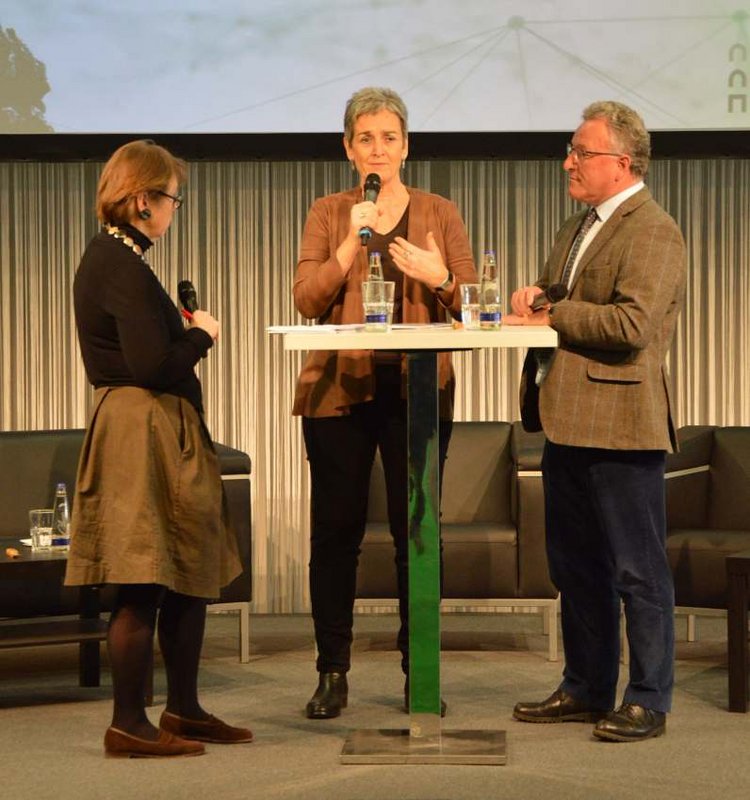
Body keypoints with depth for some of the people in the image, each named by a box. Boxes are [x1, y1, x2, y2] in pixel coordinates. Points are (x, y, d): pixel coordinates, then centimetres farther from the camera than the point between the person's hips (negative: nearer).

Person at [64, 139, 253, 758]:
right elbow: (153, 366, -21)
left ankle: (184, 709, 23)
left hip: (160, 433, 11)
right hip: (144, 434, -11)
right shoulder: (123, 266, -16)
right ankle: (129, 724, 1)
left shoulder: (107, 258, 17)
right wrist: (202, 336, -6)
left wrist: (188, 336, 11)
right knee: (144, 585, -5)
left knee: (191, 574, 15)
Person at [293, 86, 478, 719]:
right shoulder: (328, 215, 9)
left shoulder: (440, 214, 9)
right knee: (335, 531, 0)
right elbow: (307, 299, -4)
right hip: (338, 390, 0)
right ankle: (332, 673, 9)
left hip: (418, 391, 0)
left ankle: (418, 670, 11)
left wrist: (439, 277, -15)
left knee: (416, 533, 0)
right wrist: (352, 243, -15)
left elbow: (472, 304, 4)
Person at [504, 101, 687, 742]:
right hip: (569, 422, 10)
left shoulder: (653, 231, -12)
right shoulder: (579, 228, 18)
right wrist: (533, 301, 0)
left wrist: (550, 317, -14)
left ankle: (648, 702, 9)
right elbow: (557, 304, 23)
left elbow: (632, 323, -23)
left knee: (637, 569, 0)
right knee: (575, 565, 16)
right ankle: (586, 688, 27)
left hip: (620, 424, -10)